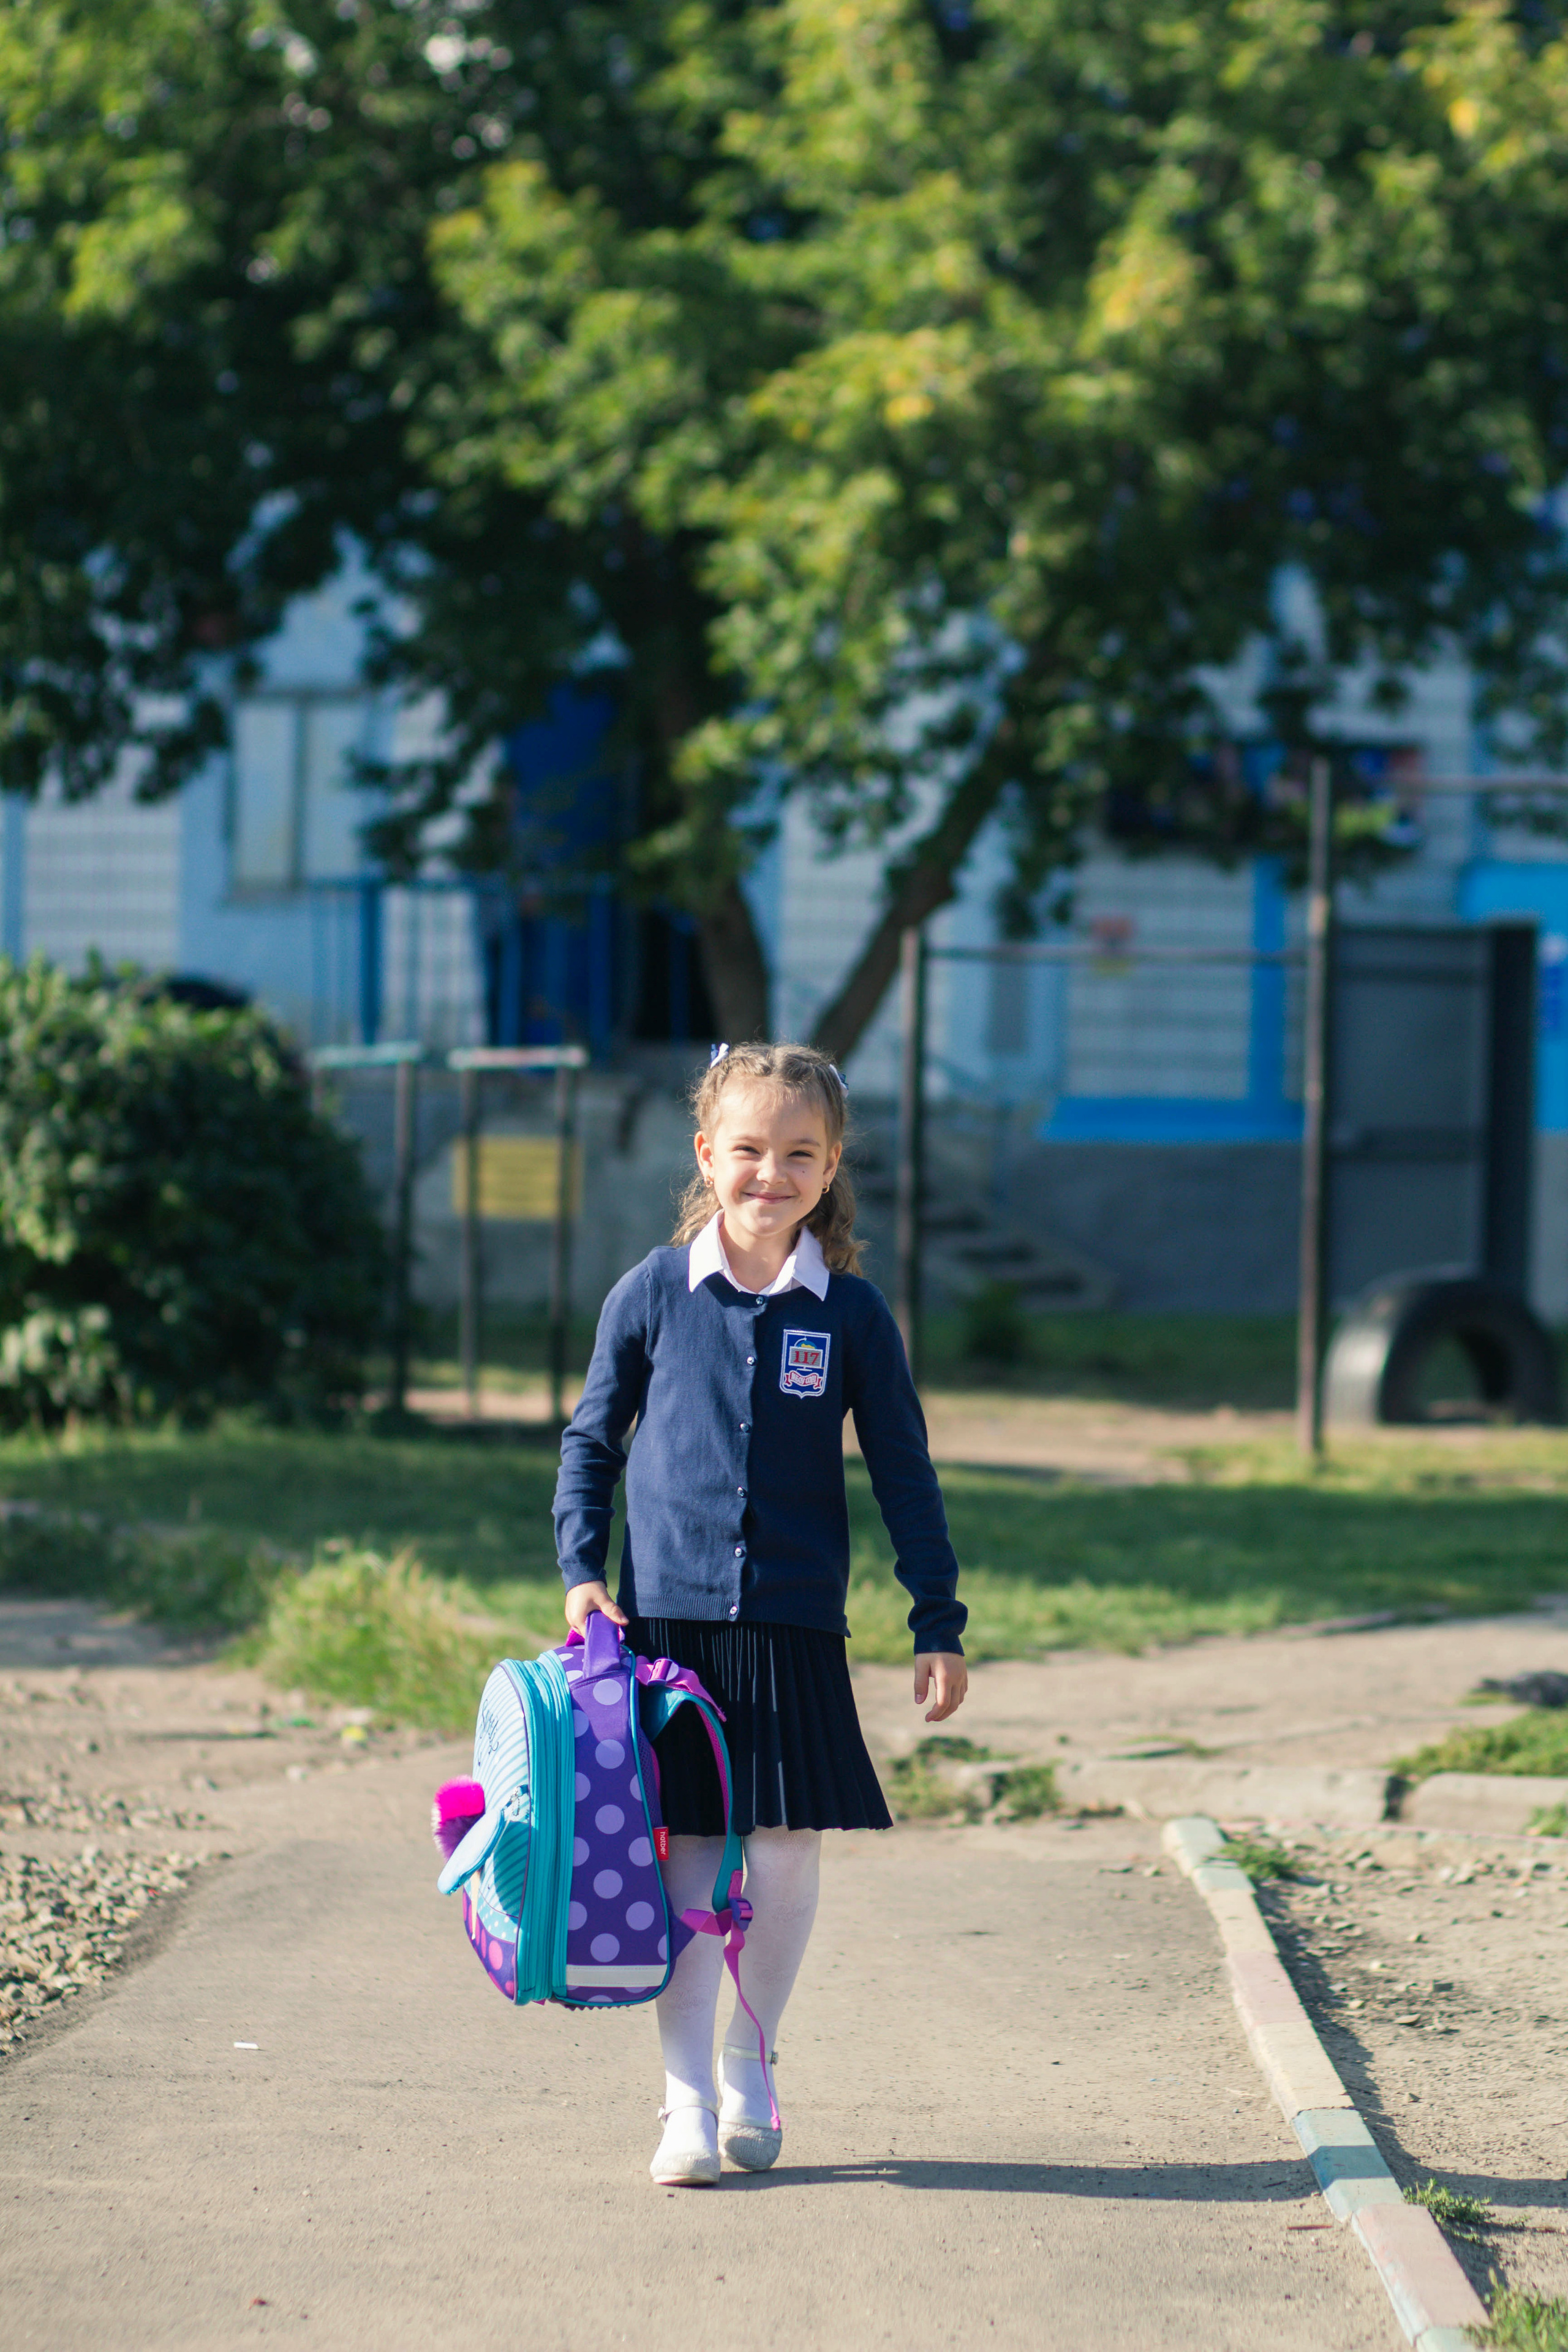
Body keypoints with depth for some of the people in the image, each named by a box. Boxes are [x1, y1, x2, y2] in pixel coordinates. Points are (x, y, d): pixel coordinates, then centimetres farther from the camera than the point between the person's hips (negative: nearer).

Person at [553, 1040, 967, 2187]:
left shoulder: (851, 1313, 2)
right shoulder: (654, 1293, 1)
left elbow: (905, 1475, 7)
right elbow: (592, 1439, 11)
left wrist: (939, 1627, 4)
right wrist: (583, 1573, 1)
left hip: (796, 1628, 1)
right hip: (667, 1618, 0)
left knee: (788, 1846, -1)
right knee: (684, 1854, -1)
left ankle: (751, 2059, 22)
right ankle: (687, 2099, 4)